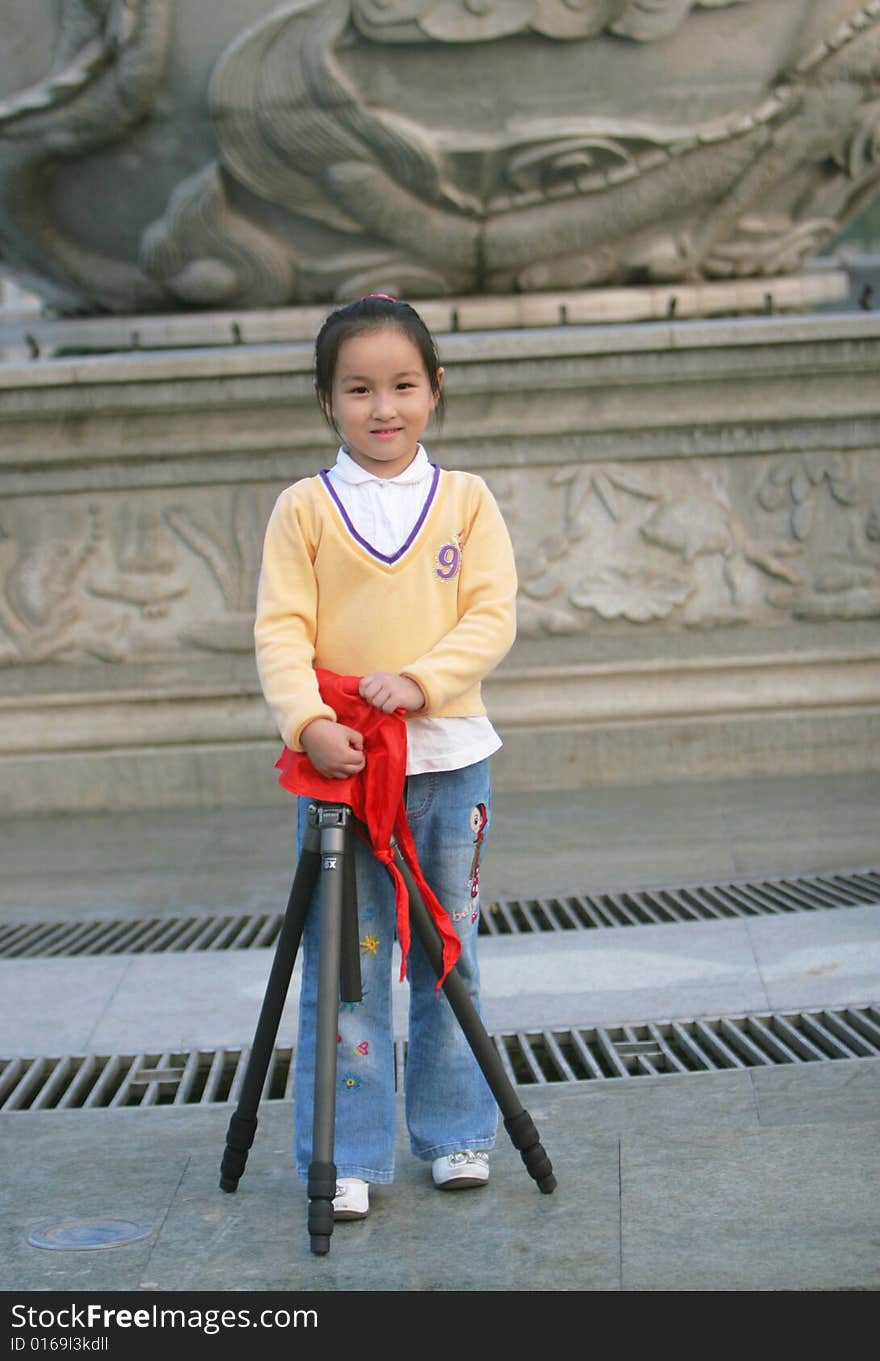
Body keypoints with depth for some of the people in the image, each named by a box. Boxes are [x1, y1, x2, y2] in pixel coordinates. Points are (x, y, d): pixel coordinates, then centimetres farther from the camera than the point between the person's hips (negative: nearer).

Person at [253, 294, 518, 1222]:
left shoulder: (466, 499, 5)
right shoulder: (304, 508, 1)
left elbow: (491, 617, -3)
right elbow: (280, 630, -5)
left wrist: (421, 678, -18)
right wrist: (309, 721, -21)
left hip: (449, 758, 2)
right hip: (339, 763, -1)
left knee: (448, 960, 12)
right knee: (343, 968, 0)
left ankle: (455, 1136, 25)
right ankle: (346, 1158, 10)